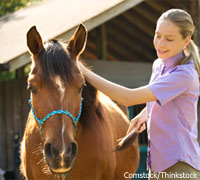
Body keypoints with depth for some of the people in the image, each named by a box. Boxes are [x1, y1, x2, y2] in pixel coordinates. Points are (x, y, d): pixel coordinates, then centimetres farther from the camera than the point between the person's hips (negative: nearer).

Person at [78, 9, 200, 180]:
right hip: (158, 164, 9)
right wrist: (144, 115, 12)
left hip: (179, 165, -9)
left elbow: (128, 97, -25)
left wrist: (85, 73, -20)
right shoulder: (158, 65, 9)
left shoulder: (185, 74, -19)